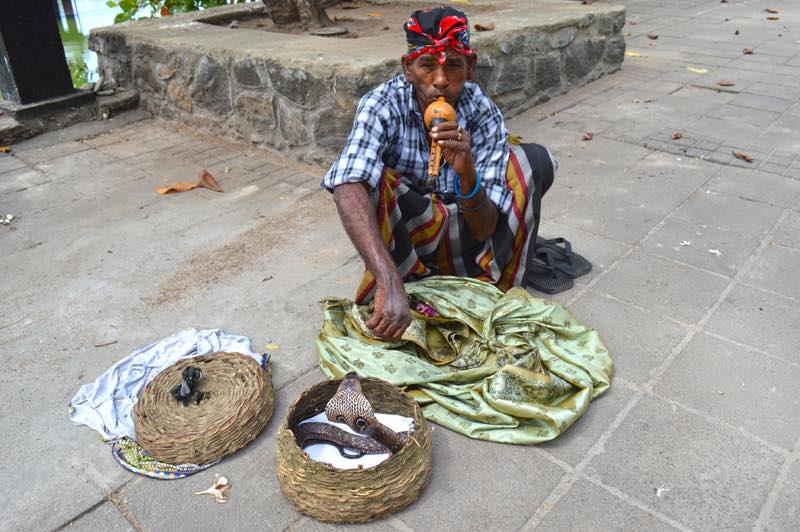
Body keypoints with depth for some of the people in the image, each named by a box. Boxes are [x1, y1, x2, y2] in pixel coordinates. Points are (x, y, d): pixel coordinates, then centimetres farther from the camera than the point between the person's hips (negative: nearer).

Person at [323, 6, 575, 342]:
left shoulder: (484, 113, -18)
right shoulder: (382, 105, -24)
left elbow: (484, 229, -20)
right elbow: (347, 190, -43)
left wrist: (467, 173, -42)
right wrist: (389, 283, -58)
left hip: (462, 231, 2)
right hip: (398, 233, -2)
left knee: (535, 160, -17)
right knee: (368, 179, -34)